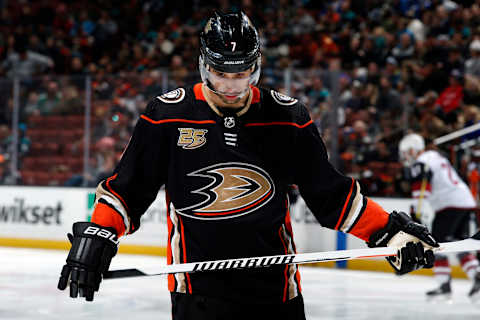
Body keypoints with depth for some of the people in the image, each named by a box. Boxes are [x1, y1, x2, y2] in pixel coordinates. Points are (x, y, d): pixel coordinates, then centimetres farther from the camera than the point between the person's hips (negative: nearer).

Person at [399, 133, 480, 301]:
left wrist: (417, 212, -19)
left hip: (450, 205, -9)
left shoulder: (419, 164, -5)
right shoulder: (436, 156, 25)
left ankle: (444, 285, -8)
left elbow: (420, 188, -18)